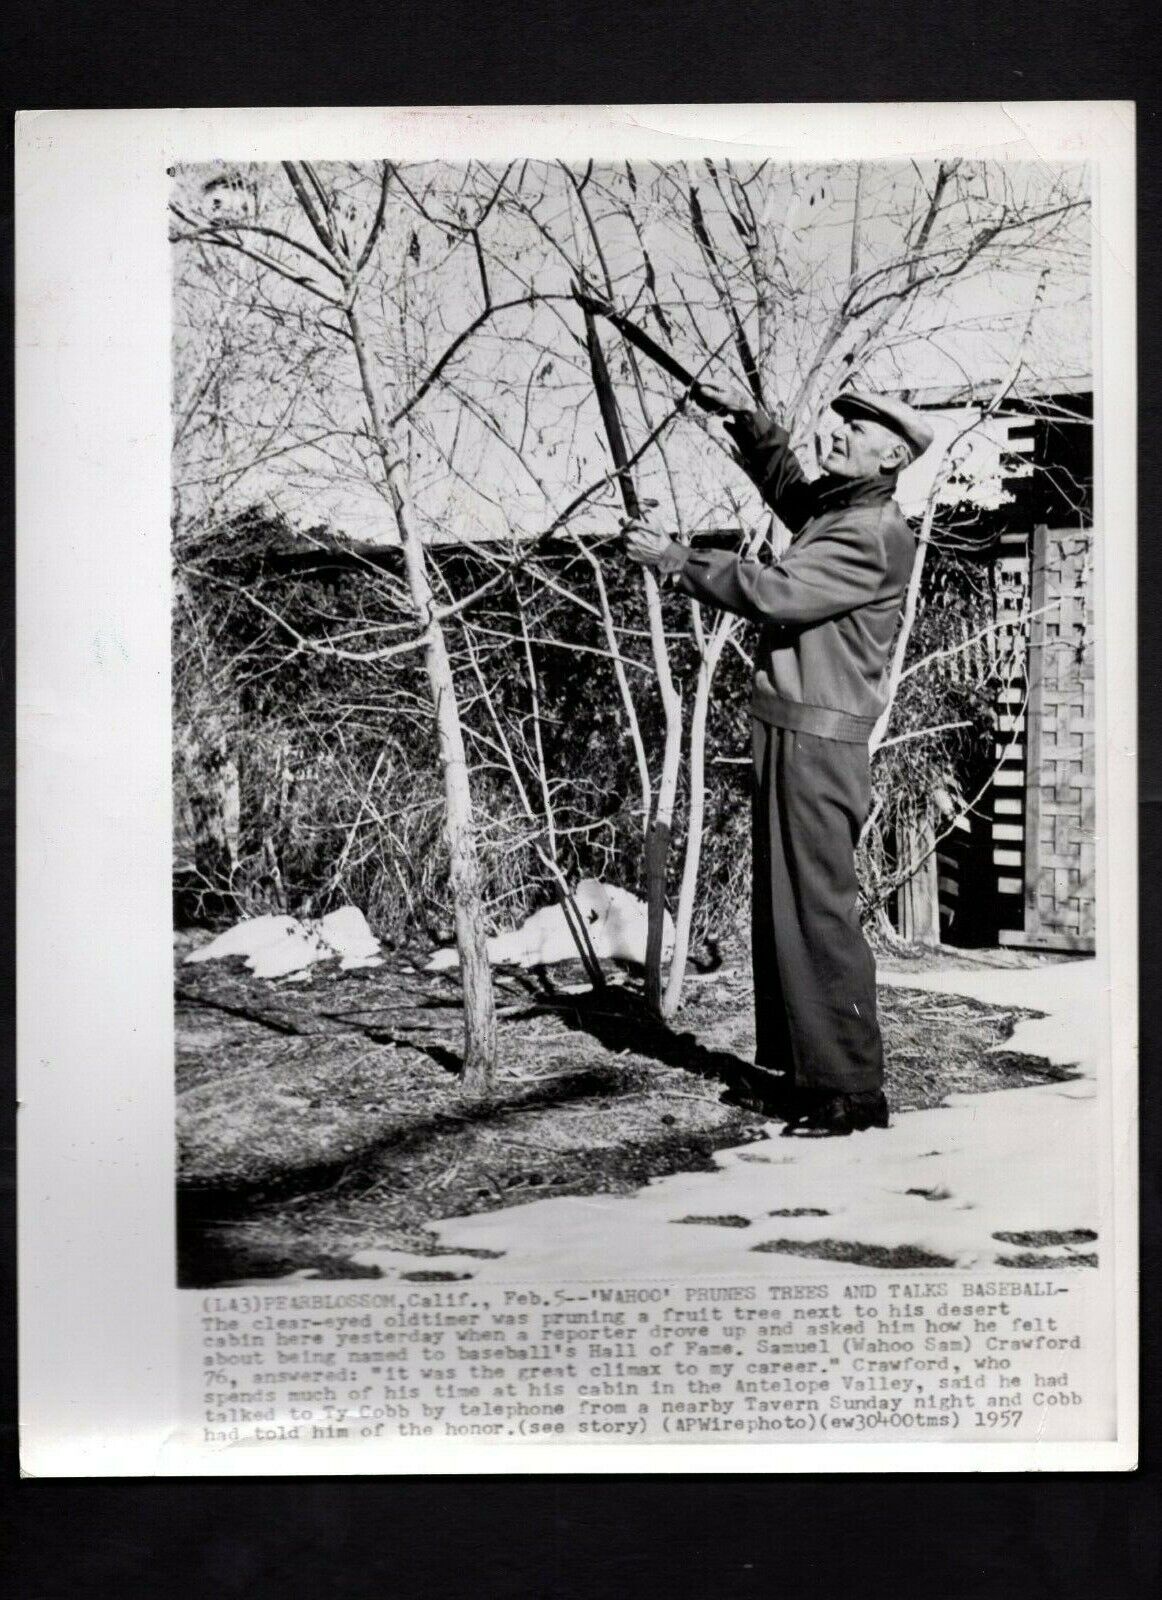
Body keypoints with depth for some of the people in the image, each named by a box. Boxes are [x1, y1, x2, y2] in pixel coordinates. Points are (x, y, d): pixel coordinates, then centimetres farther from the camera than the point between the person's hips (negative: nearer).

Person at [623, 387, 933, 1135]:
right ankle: (788, 1068, 23)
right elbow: (783, 480, 37)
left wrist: (676, 560, -12)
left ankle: (852, 1091, -2)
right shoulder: (832, 506, 15)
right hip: (788, 736, 10)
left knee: (820, 912, -8)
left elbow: (774, 592, -21)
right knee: (779, 907, 13)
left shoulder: (876, 535, -13)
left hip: (821, 743, -10)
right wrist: (750, 420, 20)